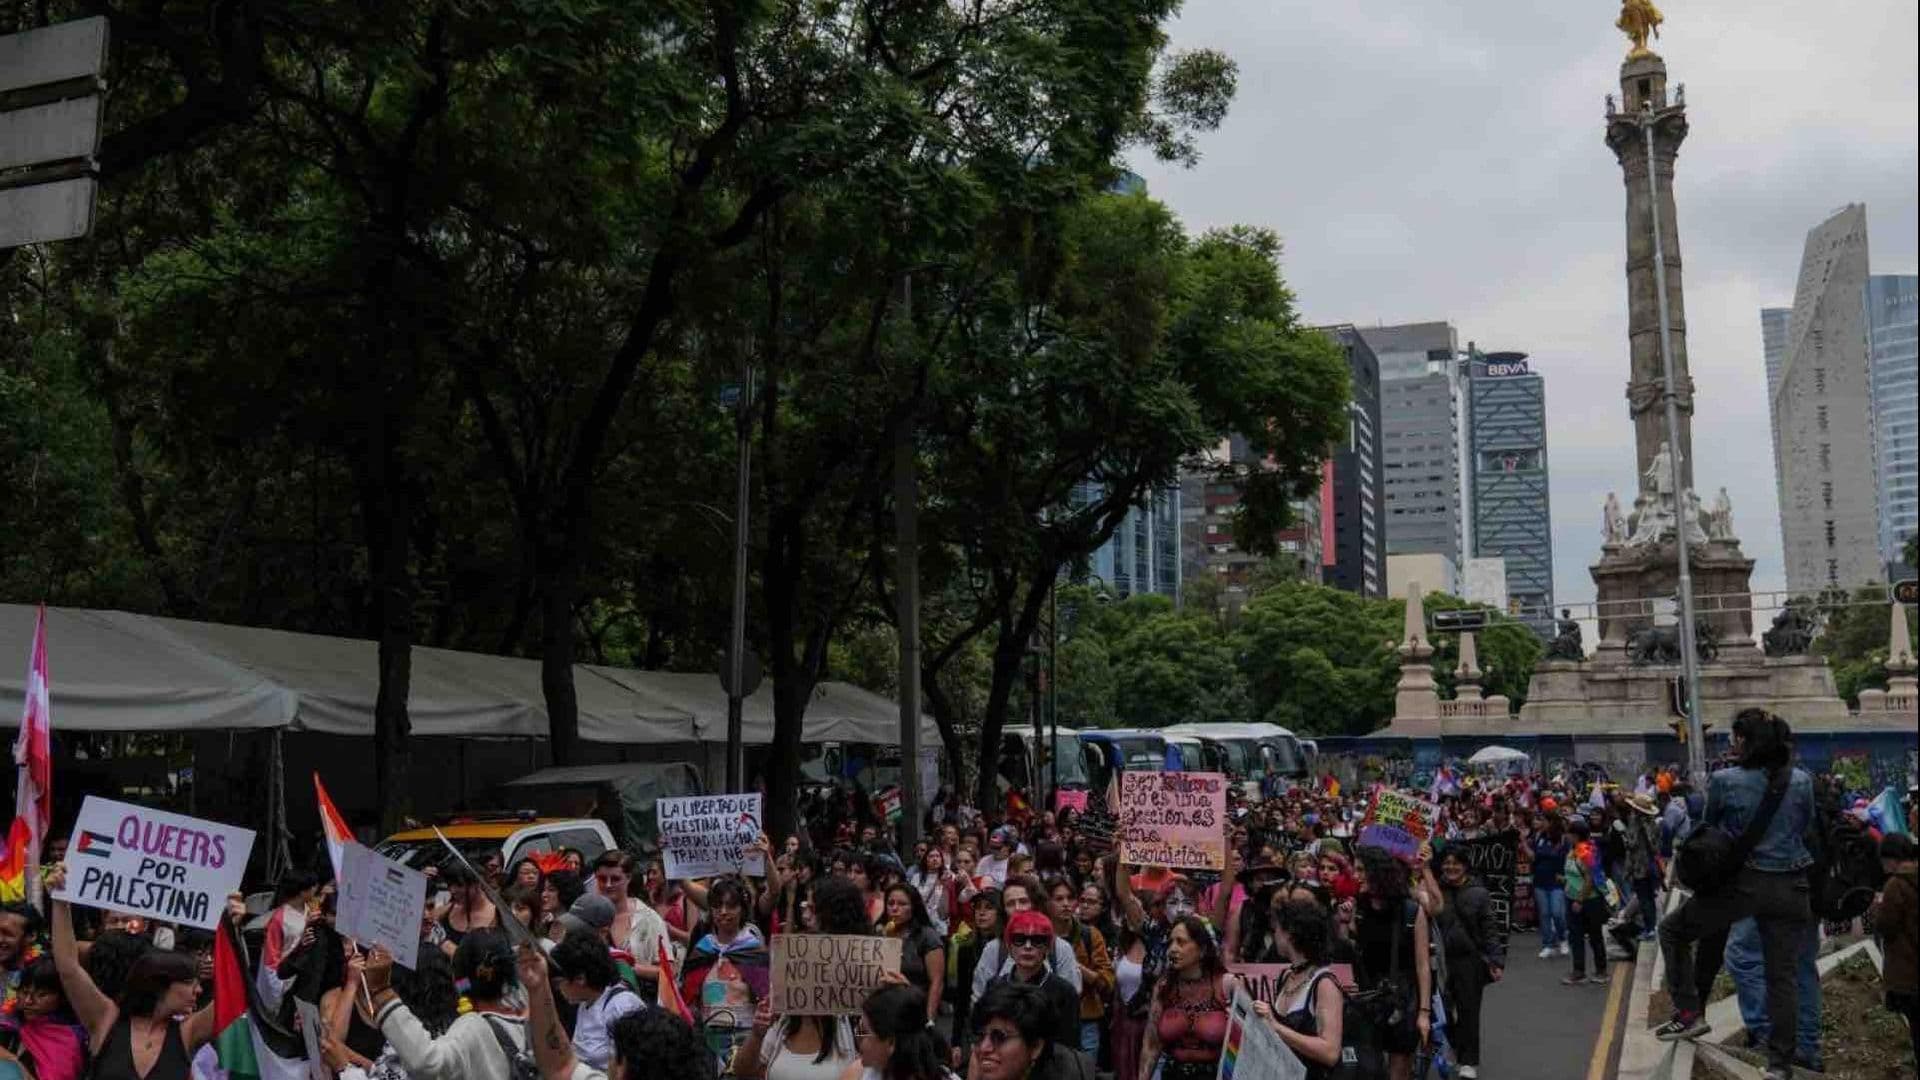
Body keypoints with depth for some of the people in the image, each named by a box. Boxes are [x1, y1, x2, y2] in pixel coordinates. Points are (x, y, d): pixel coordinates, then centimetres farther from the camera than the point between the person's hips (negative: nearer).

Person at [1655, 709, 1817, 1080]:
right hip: (1790, 886, 4)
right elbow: (1807, 827, 15)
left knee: (1672, 929, 16)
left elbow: (1707, 826, 6)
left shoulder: (1725, 781, -10)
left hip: (1743, 882, -3)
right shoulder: (1802, 781, -1)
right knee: (1782, 973, 11)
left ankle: (1689, 1012, 10)